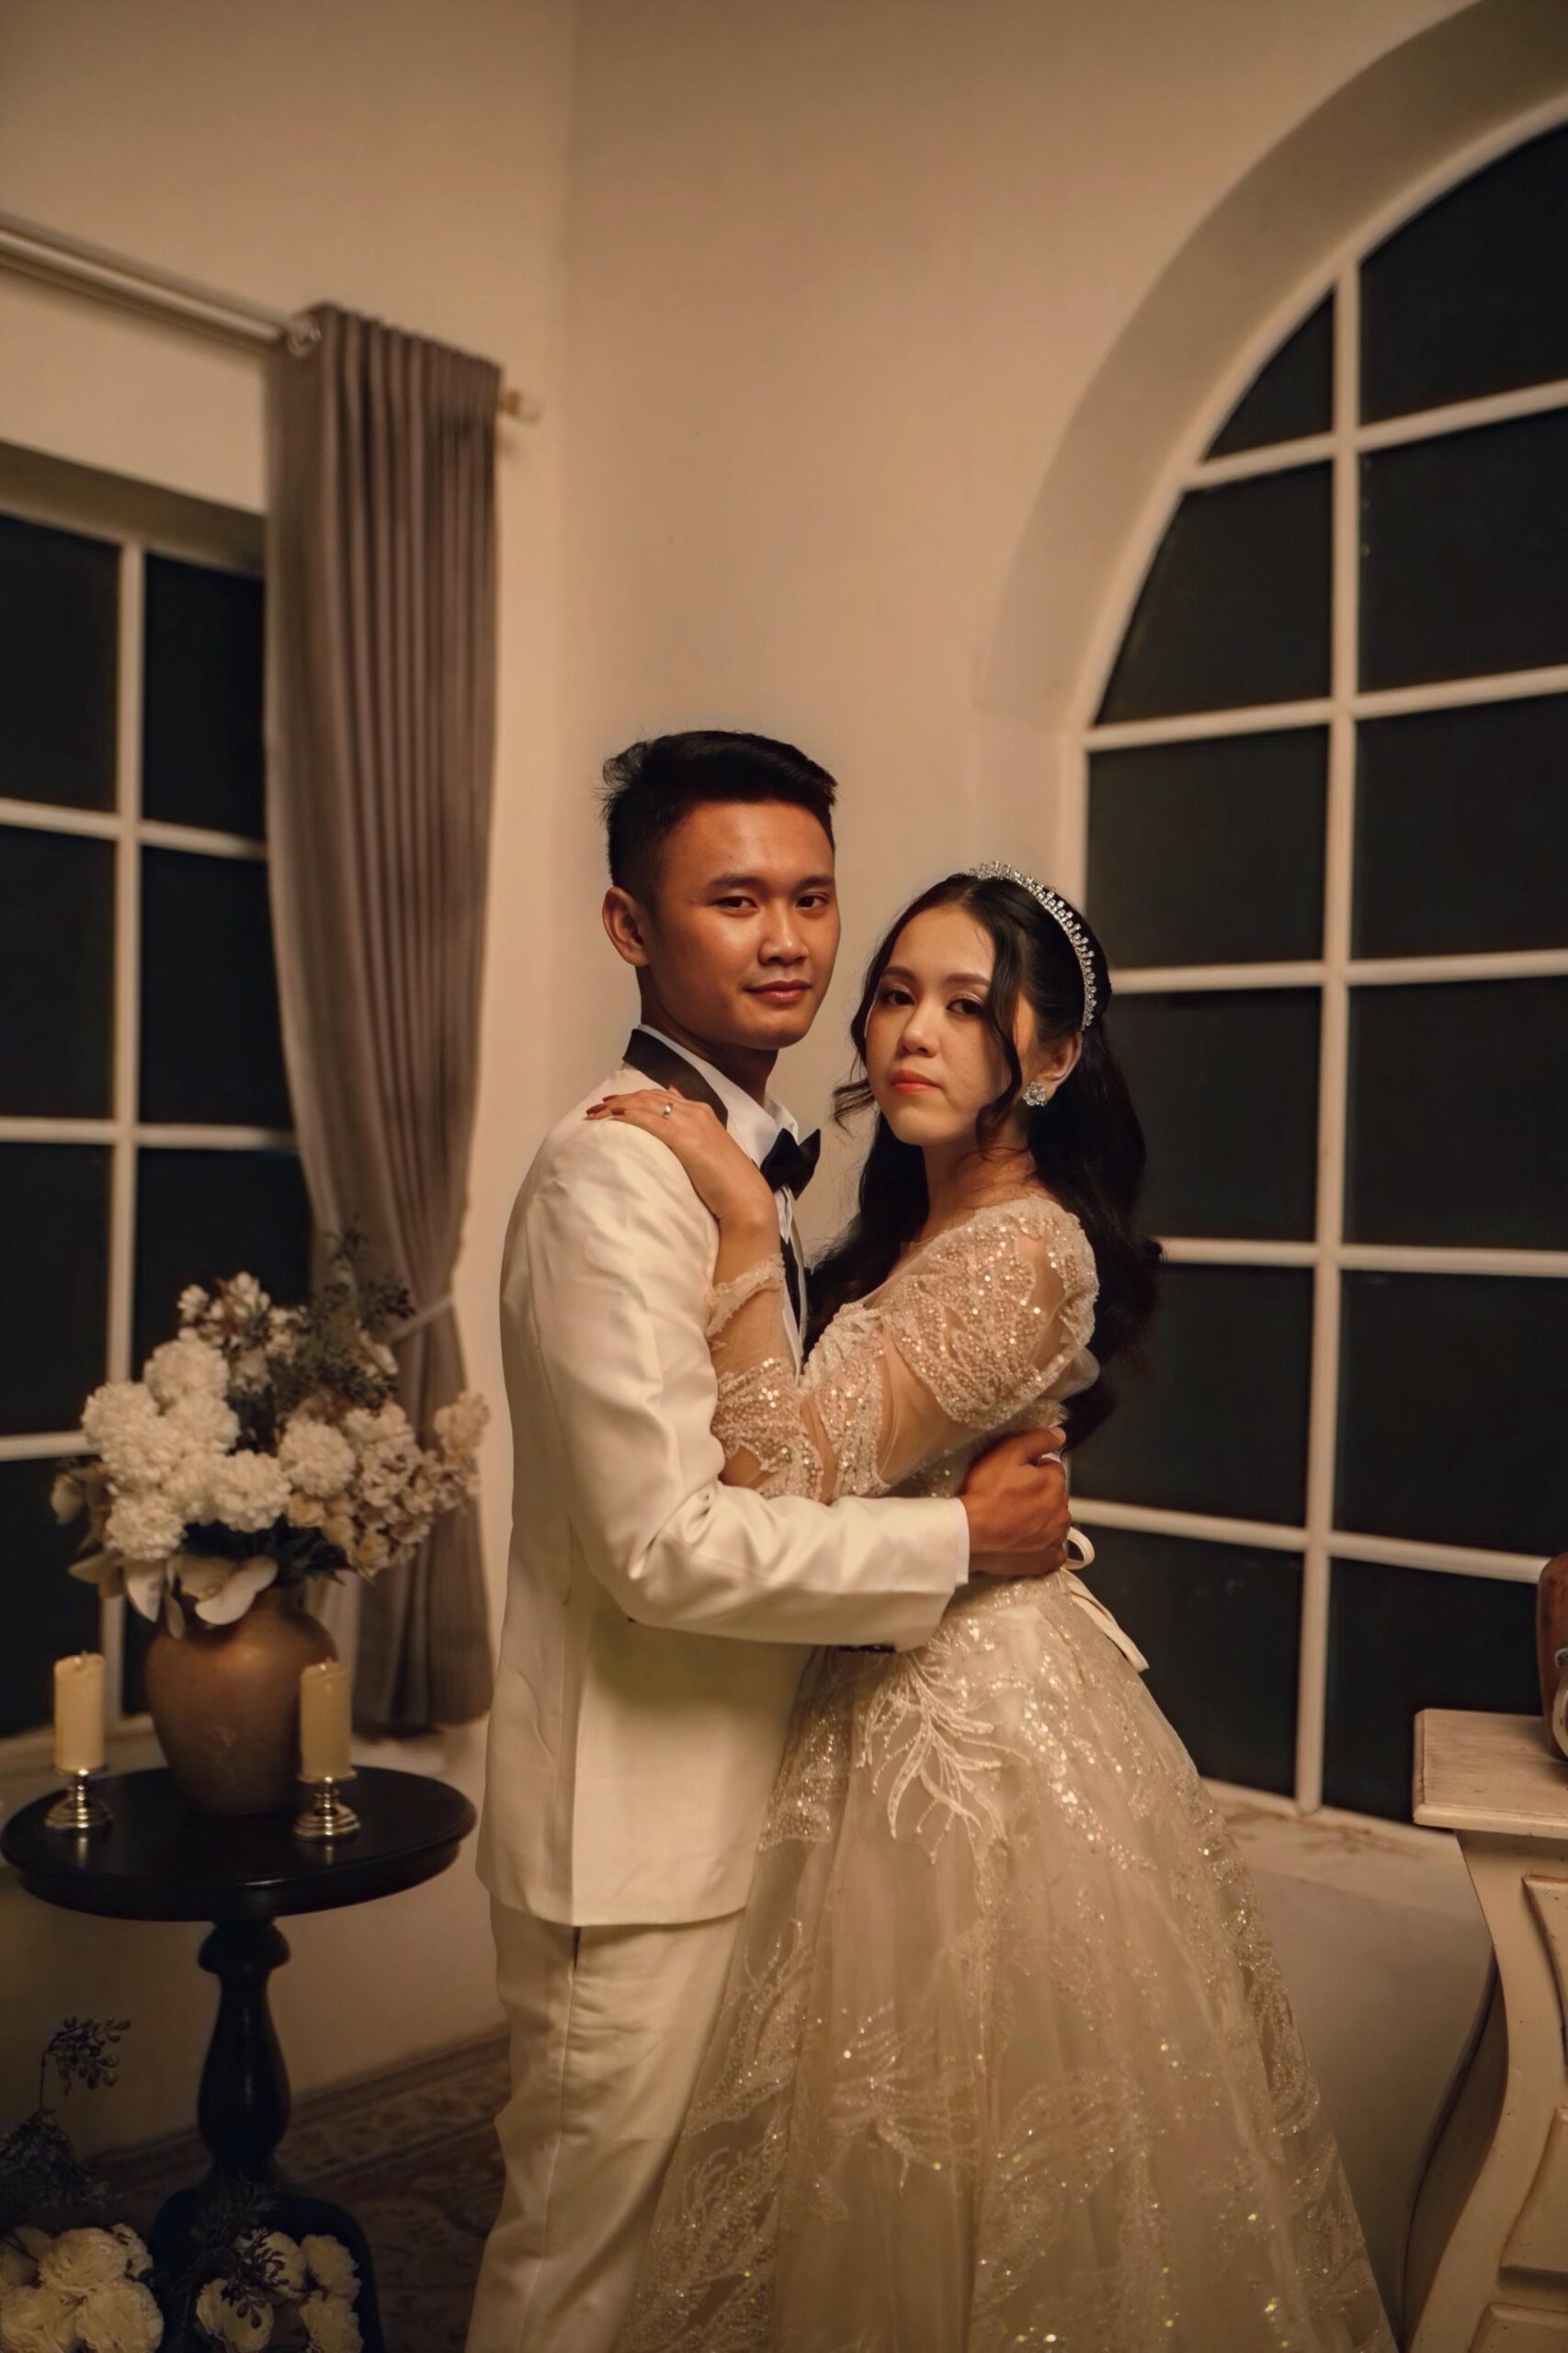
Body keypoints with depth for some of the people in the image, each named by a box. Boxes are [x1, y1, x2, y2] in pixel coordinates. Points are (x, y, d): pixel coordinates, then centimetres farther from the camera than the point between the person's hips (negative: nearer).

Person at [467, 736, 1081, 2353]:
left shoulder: (762, 1160, 9)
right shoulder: (611, 1176, -22)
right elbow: (667, 1541, -27)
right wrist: (962, 1537, -18)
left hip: (741, 1802, 9)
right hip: (635, 1836, -9)